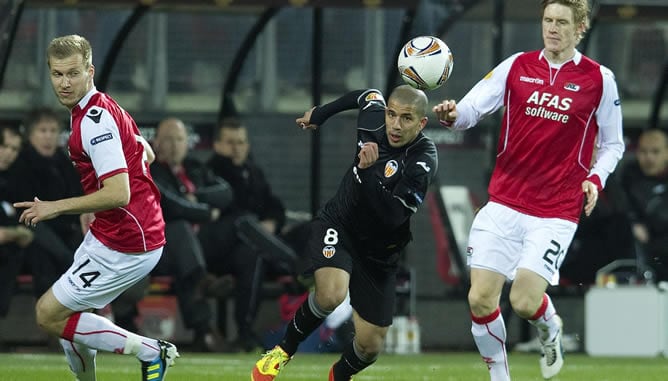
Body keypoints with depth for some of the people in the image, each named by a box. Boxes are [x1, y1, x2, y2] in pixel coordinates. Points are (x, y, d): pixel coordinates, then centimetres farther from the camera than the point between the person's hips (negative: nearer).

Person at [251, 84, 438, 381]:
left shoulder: (423, 161, -26)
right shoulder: (373, 118, -14)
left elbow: (393, 216, -34)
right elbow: (368, 96, 13)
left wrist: (369, 172, -41)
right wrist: (319, 114, 26)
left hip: (379, 253, -1)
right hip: (338, 225, 1)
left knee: (369, 346, 2)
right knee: (331, 294, -32)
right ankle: (284, 350, -6)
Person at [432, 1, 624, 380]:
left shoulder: (599, 79, 1)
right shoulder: (516, 66, 4)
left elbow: (612, 145, 9)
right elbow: (473, 108, -1)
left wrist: (595, 179, -9)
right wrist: (453, 114, -24)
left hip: (556, 212, -2)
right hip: (504, 203, 2)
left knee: (525, 301, -12)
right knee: (481, 298, -6)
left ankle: (550, 329, 24)